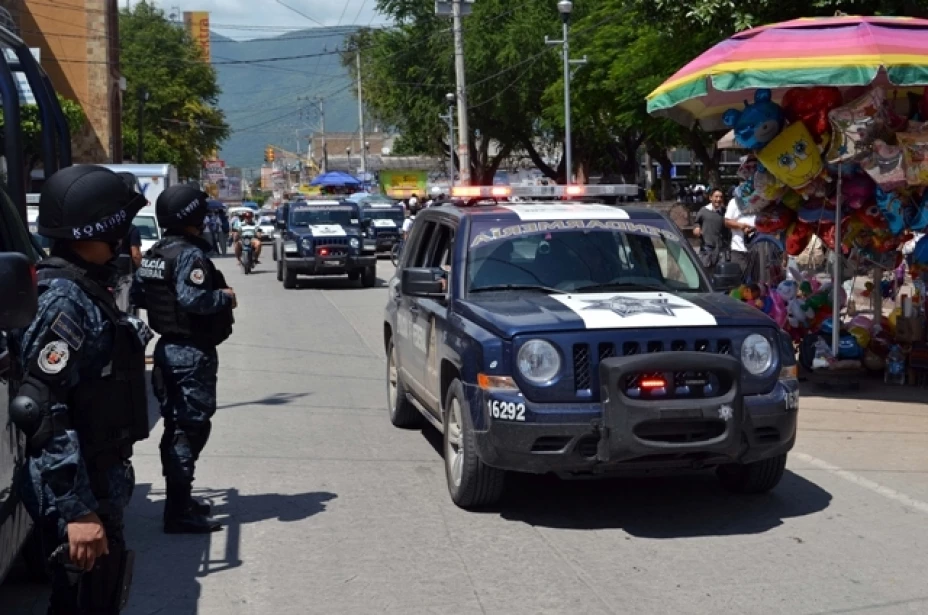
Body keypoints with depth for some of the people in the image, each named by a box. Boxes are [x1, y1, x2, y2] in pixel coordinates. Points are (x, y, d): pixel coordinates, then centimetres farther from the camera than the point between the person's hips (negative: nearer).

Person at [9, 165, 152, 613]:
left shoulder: (85, 290, 10)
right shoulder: (65, 301, -20)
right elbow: (39, 413, -25)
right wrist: (77, 509, -26)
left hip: (98, 483, 9)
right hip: (77, 492, -9)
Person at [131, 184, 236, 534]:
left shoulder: (154, 255, 11)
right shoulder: (189, 254, -18)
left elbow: (136, 295, 13)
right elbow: (193, 298, -31)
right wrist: (225, 297, -15)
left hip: (167, 348, 10)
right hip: (192, 352, -10)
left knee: (175, 425, 17)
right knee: (191, 427, -7)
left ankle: (178, 499, 27)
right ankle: (179, 512, -7)